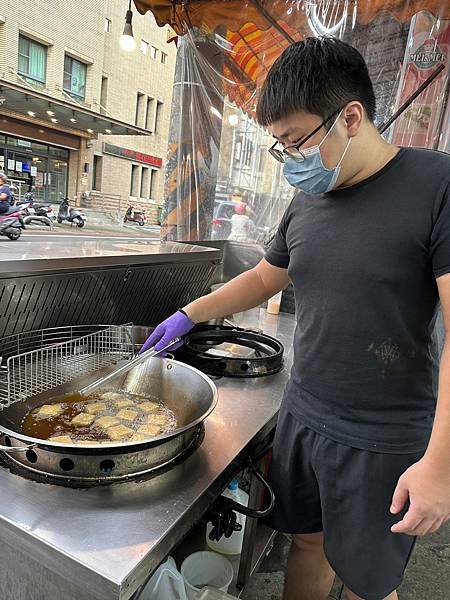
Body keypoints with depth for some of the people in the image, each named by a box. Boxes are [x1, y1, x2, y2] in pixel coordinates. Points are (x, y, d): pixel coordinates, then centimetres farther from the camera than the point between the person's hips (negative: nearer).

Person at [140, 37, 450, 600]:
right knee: (307, 540, 22)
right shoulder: (306, 203, 4)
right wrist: (187, 315, 12)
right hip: (301, 416, 5)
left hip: (383, 443, -4)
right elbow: (263, 279, 16)